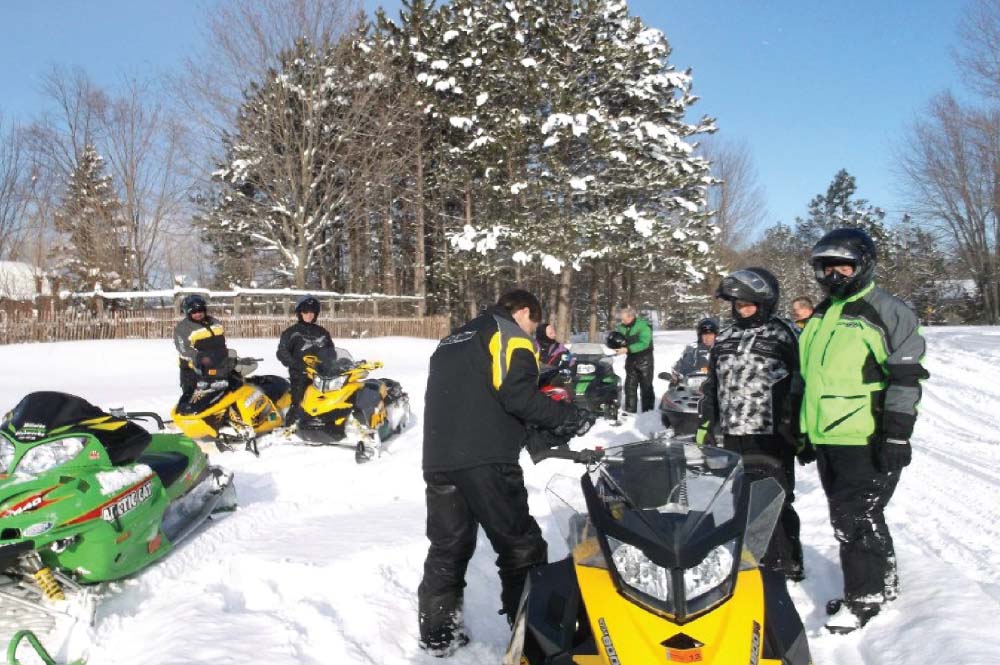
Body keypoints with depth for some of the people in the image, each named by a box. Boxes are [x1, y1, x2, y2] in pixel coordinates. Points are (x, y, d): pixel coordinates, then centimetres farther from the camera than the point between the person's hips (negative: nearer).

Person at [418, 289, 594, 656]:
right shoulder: (510, 334, 2)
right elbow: (517, 394, -14)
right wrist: (568, 418, -3)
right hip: (484, 459, -7)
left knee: (447, 547, 16)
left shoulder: (452, 340, 26)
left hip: (437, 458, 8)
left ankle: (437, 633, 21)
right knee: (521, 548, 2)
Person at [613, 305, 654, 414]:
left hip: (644, 360, -6)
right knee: (630, 386, 8)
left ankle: (648, 412, 6)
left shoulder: (643, 325, -18)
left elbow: (644, 343, -26)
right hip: (631, 359, 6)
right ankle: (630, 410, 15)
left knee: (646, 387, 0)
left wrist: (627, 349, -33)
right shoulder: (622, 327, 1)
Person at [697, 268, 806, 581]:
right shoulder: (724, 339, 15)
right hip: (727, 439, 6)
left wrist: (798, 433, -6)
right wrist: (705, 425, 16)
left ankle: (785, 566, 13)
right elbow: (711, 386, 20)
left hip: (770, 441, -5)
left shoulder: (783, 336, -1)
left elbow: (799, 387, -3)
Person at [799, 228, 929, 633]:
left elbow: (907, 376, -13)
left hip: (867, 441, -7)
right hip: (827, 440, 8)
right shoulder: (820, 316, 15)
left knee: (854, 518, -4)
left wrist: (897, 435, -18)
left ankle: (864, 595, 11)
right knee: (861, 515, 17)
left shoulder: (887, 311, -8)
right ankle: (884, 582, 32)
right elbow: (807, 378, 21)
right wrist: (804, 431, 20)